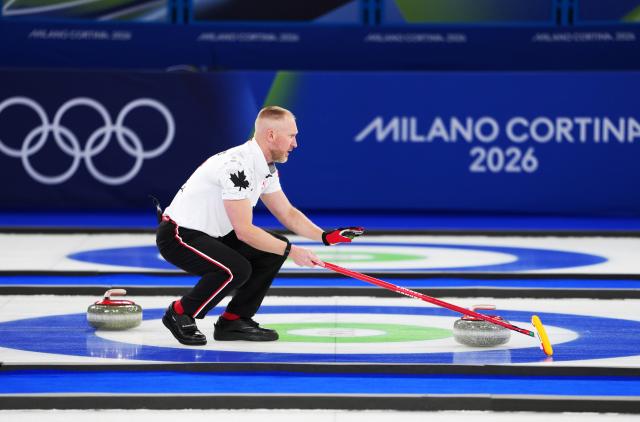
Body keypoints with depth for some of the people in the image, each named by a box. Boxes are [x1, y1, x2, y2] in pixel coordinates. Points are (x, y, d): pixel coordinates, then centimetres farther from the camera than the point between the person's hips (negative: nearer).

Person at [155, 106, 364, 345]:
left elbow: (288, 214, 11)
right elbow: (244, 231, -28)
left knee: (274, 249, 0)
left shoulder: (266, 168, 4)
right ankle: (180, 314, -7)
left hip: (213, 234, 10)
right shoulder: (237, 166, -27)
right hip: (178, 236, -10)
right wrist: (291, 251, -24)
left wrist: (325, 236, -4)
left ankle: (233, 321, 6)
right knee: (236, 269, -31)